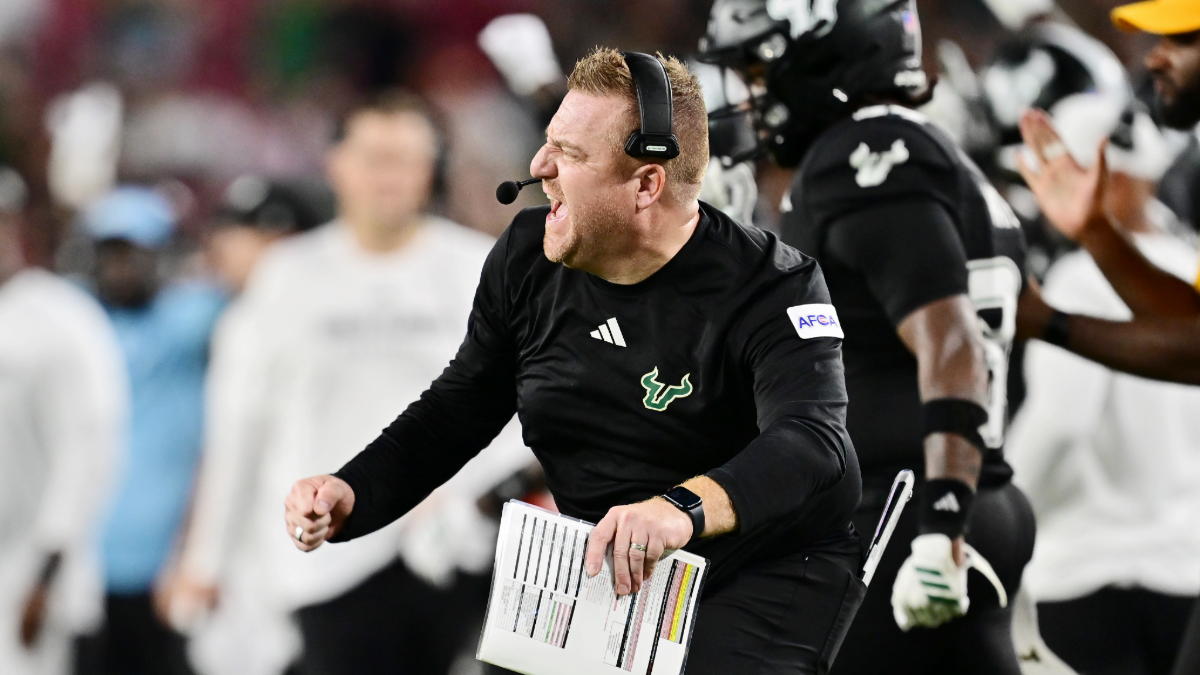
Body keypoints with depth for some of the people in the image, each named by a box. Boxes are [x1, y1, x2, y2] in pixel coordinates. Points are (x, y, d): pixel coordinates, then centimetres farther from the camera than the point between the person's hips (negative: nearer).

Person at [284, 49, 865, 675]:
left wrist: (685, 508, -52)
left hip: (767, 565, -6)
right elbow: (453, 413, 17)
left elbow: (813, 443, -32)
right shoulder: (526, 257, 5)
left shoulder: (773, 288, -15)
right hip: (599, 566, 6)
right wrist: (349, 495, -3)